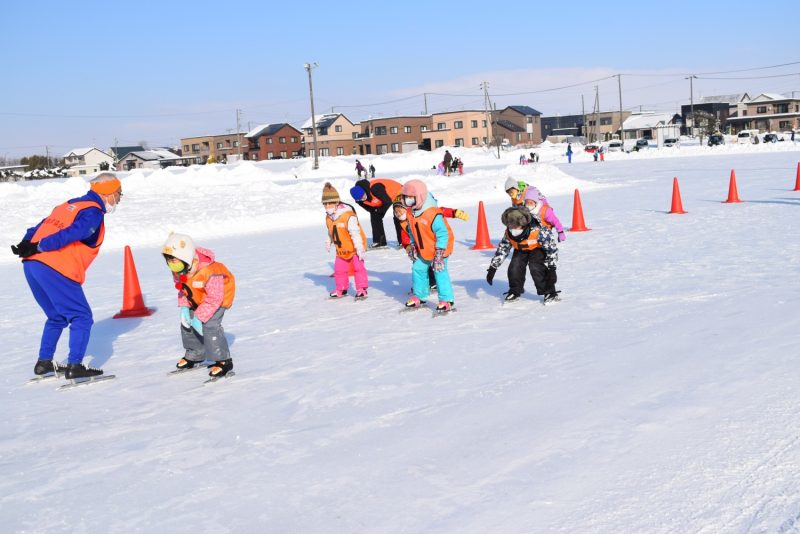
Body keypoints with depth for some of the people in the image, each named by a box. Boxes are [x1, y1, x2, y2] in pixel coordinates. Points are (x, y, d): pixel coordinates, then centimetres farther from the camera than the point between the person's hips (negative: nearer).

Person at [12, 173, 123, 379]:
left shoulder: (69, 205, 24)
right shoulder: (93, 212, -5)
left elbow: (40, 227, 16)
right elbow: (70, 234, -19)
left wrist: (26, 244, 4)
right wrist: (39, 248, -19)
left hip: (32, 265, 9)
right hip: (56, 270, -9)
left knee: (57, 317, 23)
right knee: (81, 317, 0)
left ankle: (43, 362, 25)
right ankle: (75, 366, -5)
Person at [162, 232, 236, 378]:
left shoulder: (209, 272, -40)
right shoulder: (178, 270, -15)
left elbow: (214, 298, -32)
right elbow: (182, 289, 2)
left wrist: (199, 317, -30)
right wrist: (184, 307, -13)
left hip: (218, 296, -8)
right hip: (196, 299, 8)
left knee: (209, 325, -22)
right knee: (186, 322, 7)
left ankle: (224, 361, -9)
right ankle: (195, 355, 30)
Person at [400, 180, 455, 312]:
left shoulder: (433, 214, -28)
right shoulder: (410, 212, -2)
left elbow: (442, 233, -25)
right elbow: (412, 231, 13)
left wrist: (439, 252, -26)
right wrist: (412, 245, 12)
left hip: (439, 249, -8)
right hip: (423, 250, 8)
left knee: (440, 272, -11)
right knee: (418, 269, 11)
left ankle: (447, 300, -3)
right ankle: (419, 296, 27)